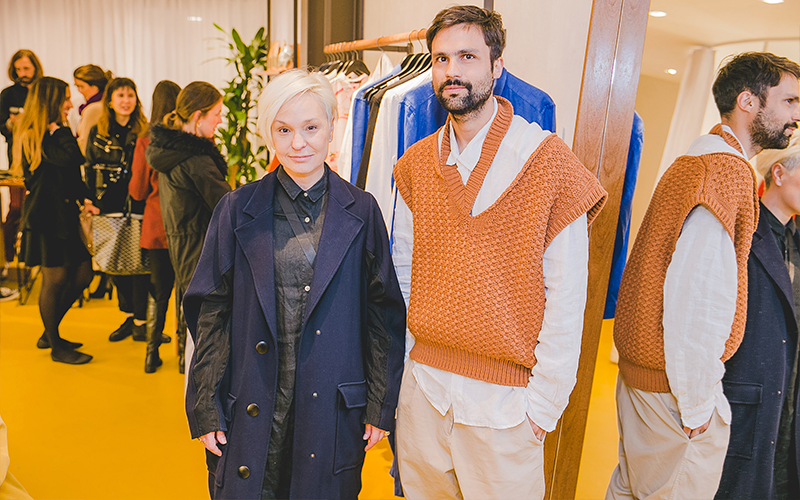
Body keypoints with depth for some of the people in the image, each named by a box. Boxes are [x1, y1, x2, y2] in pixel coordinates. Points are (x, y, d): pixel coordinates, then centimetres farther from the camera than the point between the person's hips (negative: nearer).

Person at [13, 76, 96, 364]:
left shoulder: (53, 134, 17)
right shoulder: (32, 137, -12)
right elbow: (72, 158, -28)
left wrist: (84, 200, 6)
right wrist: (60, 129, -14)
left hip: (66, 213, 9)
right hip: (46, 217, -9)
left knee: (82, 276, 10)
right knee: (55, 280, -1)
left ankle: (50, 333, 27)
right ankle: (56, 346, 15)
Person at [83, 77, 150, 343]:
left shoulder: (145, 133, 1)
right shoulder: (97, 133, 9)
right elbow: (89, 171, 11)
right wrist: (90, 200, 0)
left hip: (138, 208, -3)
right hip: (110, 209, 4)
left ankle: (141, 321, 10)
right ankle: (129, 316, 25)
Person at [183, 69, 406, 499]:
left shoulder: (361, 212, -2)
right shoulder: (237, 210, -1)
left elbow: (384, 313, 0)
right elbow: (211, 312, 1)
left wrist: (380, 407, 0)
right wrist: (206, 410, -1)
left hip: (333, 413, 0)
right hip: (251, 412, 1)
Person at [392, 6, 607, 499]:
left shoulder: (548, 160, -12)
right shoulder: (417, 163, 3)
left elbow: (567, 297, -12)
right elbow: (404, 270, 8)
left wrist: (544, 403, -10)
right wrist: (399, 358, 4)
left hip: (505, 401, -4)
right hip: (422, 384, 5)